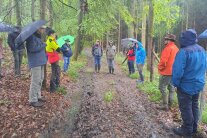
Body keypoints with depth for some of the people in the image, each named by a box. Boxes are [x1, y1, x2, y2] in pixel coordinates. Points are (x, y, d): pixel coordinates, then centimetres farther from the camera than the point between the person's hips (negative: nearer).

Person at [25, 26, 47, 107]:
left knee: (40, 80, 16)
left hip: (40, 62, 10)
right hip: (35, 63, -10)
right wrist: (43, 45, -14)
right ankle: (33, 100, 4)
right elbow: (32, 48, -25)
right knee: (35, 81, -6)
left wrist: (45, 56, 11)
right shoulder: (31, 37, -13)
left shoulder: (38, 37, 17)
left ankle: (38, 96, 28)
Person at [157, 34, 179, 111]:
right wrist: (174, 68, 18)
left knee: (162, 87, -3)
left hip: (166, 72, -9)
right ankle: (170, 104, 20)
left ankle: (165, 105, -1)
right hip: (174, 72, 9)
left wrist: (160, 68, -6)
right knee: (171, 88, 12)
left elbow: (163, 60, -21)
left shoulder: (168, 48, -15)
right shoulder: (176, 48, 14)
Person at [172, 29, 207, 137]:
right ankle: (194, 128, 33)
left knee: (186, 108, 6)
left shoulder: (184, 51, -24)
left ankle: (187, 130, 19)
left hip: (186, 86, -8)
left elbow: (178, 71, -25)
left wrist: (176, 83, -11)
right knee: (194, 106, 20)